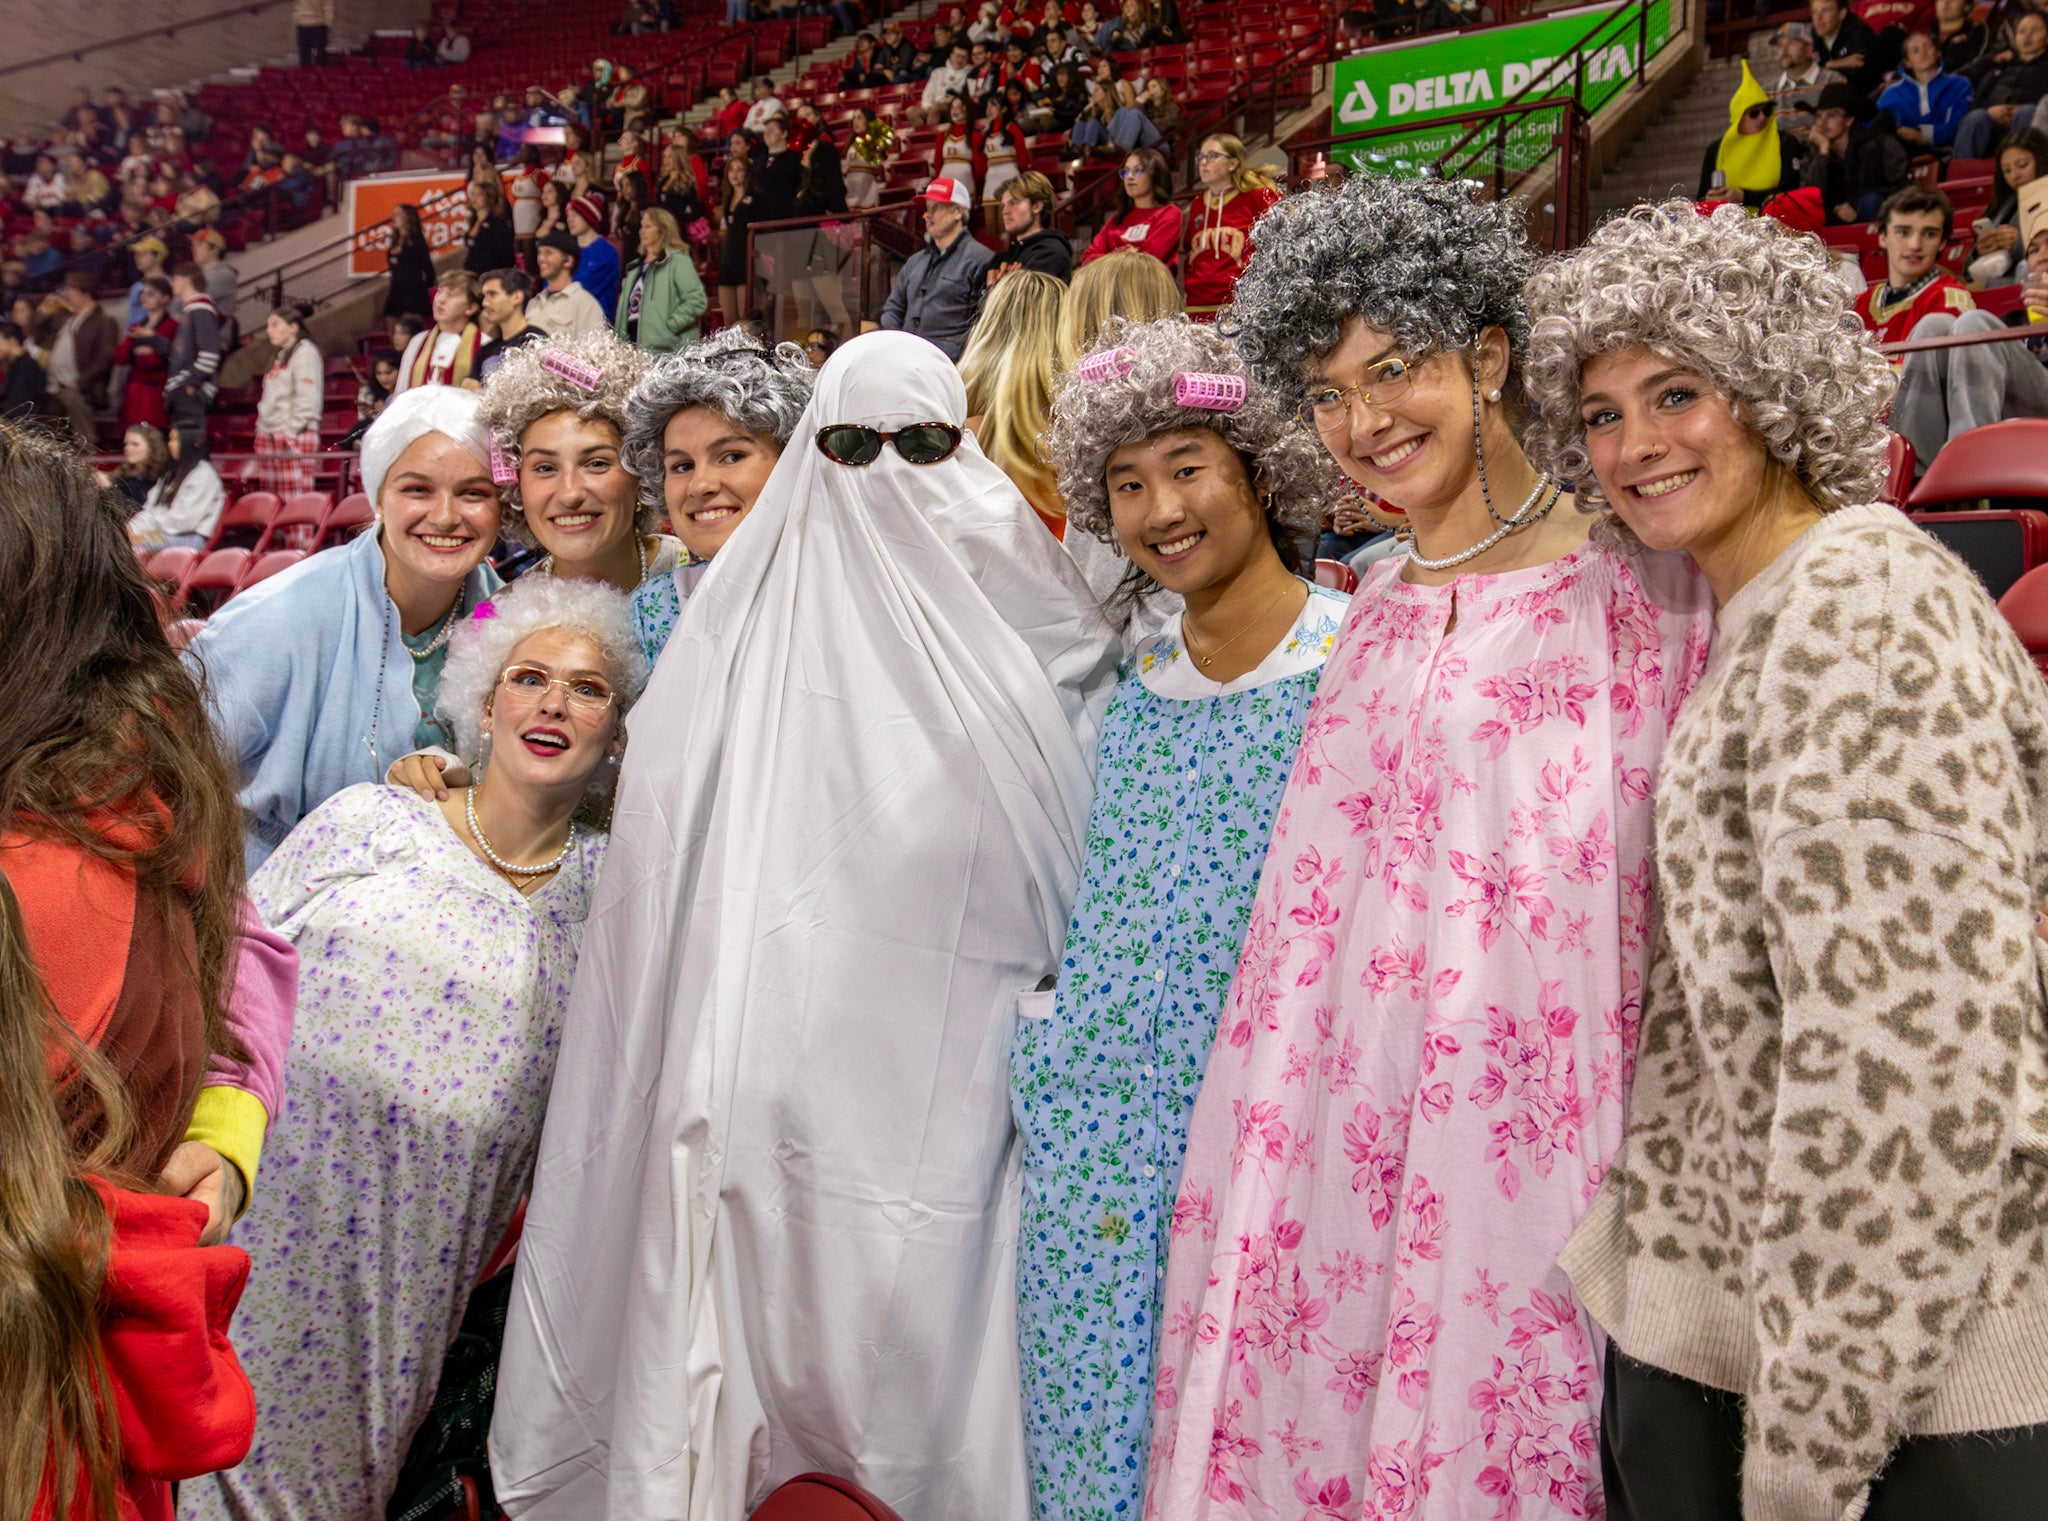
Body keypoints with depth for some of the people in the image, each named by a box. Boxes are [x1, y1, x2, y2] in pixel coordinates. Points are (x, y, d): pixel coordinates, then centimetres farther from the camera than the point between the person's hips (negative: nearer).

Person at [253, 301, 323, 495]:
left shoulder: (304, 352, -6)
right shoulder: (279, 355, 22)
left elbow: (307, 397, -15)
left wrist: (290, 431, -18)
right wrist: (261, 428, 14)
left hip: (295, 436, -9)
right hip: (269, 435, 9)